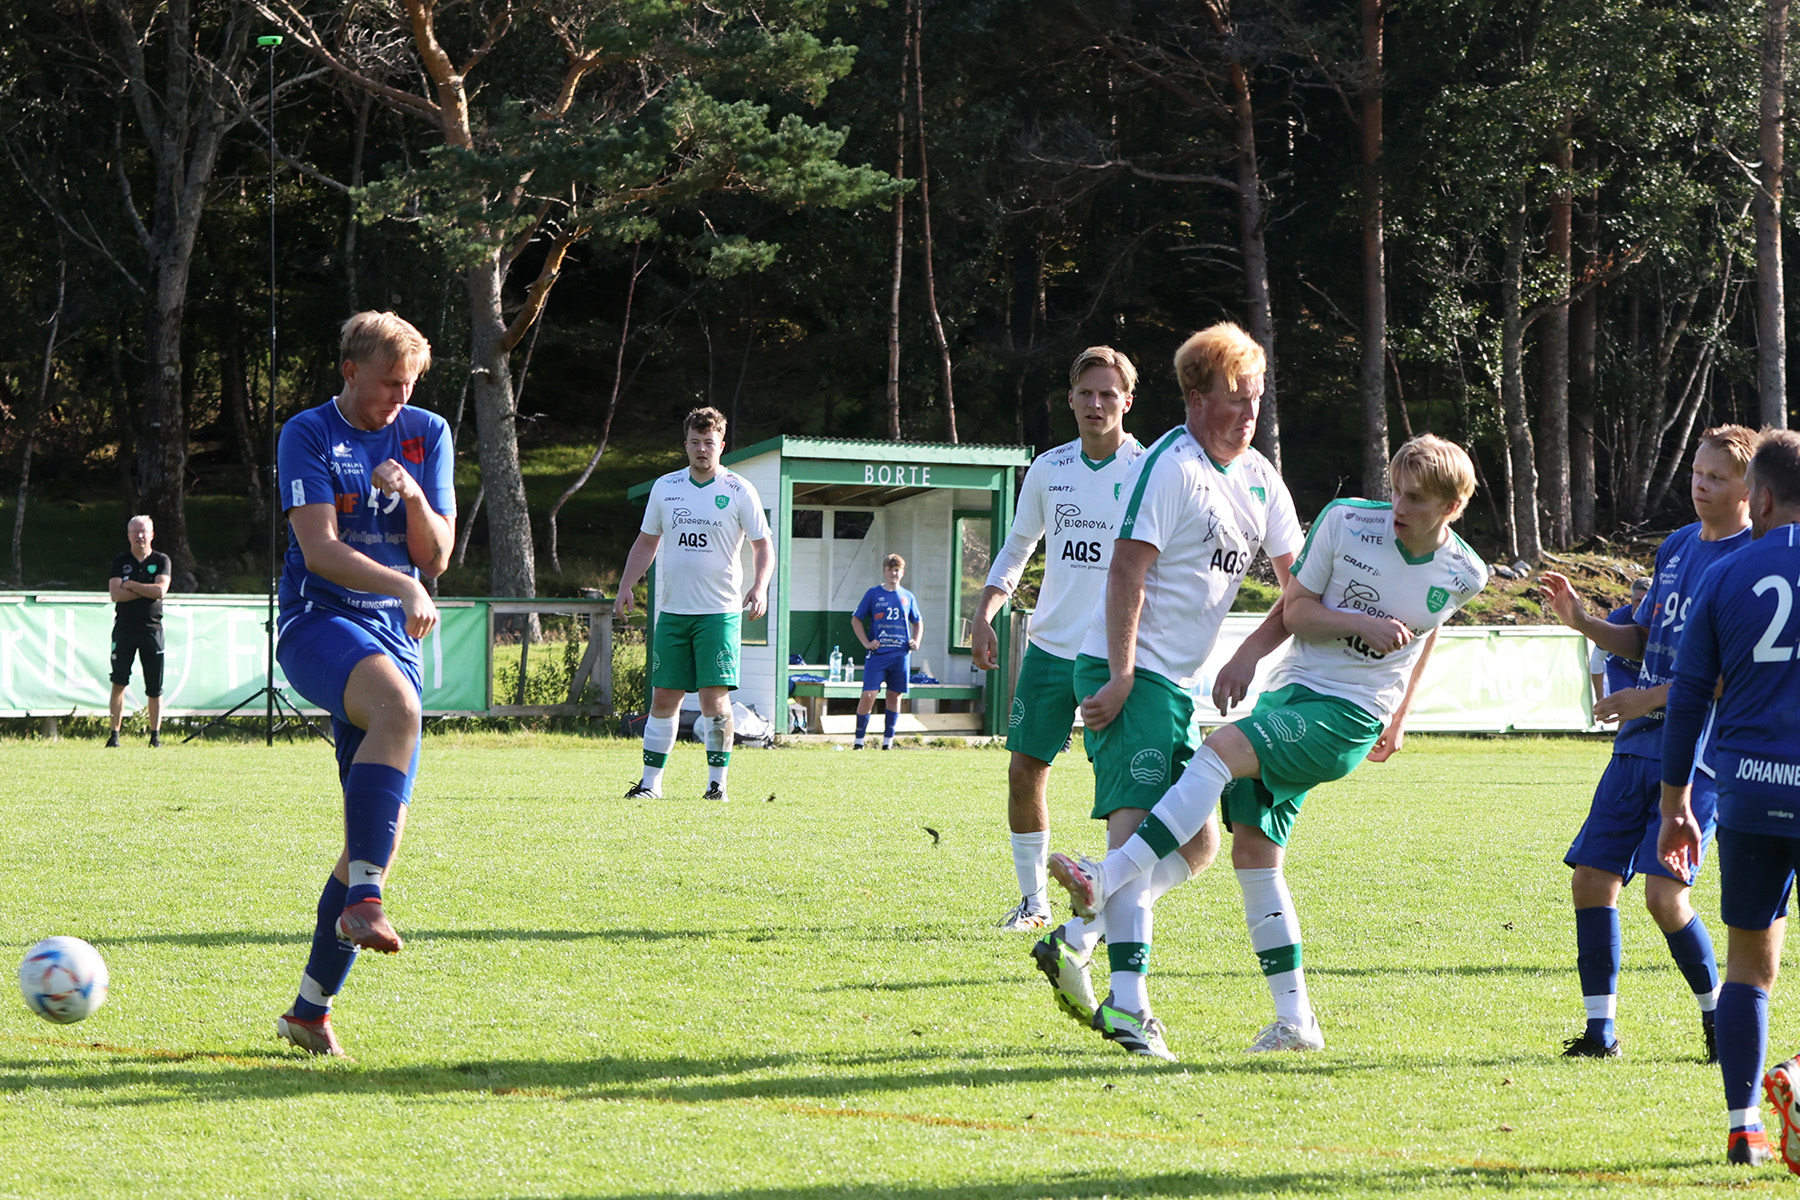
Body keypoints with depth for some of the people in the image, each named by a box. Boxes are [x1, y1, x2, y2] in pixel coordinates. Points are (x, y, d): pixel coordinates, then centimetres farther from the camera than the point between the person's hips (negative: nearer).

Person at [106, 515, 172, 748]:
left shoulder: (161, 560, 5)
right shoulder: (120, 560, 6)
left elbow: (160, 590, -12)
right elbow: (115, 594, -7)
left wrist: (130, 585, -8)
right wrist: (147, 591, -10)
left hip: (151, 628, 0)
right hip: (124, 628, 0)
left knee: (155, 688, 1)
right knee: (119, 683, -2)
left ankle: (155, 735, 9)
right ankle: (114, 734, 1)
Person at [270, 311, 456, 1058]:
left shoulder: (426, 435, 12)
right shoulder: (309, 435, -1)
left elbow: (436, 558, 9)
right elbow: (320, 549, -13)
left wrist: (412, 495, -11)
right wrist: (405, 588, -27)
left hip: (392, 638, 5)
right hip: (318, 622, -5)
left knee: (383, 828, -1)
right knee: (398, 709, -38)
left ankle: (311, 1010, 9)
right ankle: (362, 903, -41)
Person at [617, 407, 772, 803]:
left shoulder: (739, 491, 0)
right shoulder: (665, 487, 10)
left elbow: (763, 546, 2)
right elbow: (646, 543, 19)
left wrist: (759, 587, -14)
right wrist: (626, 588, 9)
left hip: (719, 613, -3)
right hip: (672, 611, 3)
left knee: (715, 696, -9)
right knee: (663, 696, 3)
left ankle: (717, 782, -1)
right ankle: (651, 781, 8)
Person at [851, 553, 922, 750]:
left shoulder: (908, 597, 11)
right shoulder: (873, 594, 3)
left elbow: (917, 622, 24)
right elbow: (856, 620, 8)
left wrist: (916, 641, 7)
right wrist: (866, 642, -3)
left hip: (900, 654, 3)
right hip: (878, 653, -3)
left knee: (895, 696, 6)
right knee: (868, 695, -10)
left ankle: (887, 741, 14)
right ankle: (859, 739, -3)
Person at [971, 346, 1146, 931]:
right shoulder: (1048, 468, 7)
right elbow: (1017, 548, 18)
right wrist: (984, 613, 5)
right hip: (1050, 645, 4)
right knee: (1025, 771, 3)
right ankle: (1033, 899, 15)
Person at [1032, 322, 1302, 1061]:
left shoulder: (1261, 480, 12)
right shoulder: (1170, 466, -13)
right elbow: (1127, 569, -18)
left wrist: (1247, 657, 0)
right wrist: (1120, 678, -24)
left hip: (1182, 684, 9)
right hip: (1129, 671, -9)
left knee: (1197, 843, 11)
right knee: (1139, 823, -18)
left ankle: (1073, 941, 17)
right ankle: (1127, 1005, -25)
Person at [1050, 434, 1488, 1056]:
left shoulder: (1463, 575, -1)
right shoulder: (1346, 521, -4)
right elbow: (1296, 609, 3)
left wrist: (1398, 720, 22)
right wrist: (1362, 624, -15)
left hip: (1348, 721, -4)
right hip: (1290, 693, 4)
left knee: (1223, 749, -28)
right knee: (1253, 851, -4)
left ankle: (1104, 880, -36)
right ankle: (1295, 1021, 4)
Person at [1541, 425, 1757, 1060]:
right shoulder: (1677, 545, 14)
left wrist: (1650, 699, -16)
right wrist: (1581, 620, 4)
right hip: (1639, 745, 7)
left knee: (1665, 894, -15)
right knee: (1591, 877, 3)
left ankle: (1720, 1020, 4)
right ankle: (1601, 1029, 12)